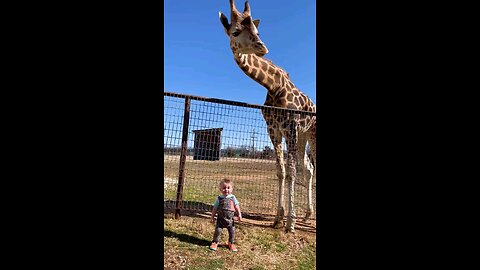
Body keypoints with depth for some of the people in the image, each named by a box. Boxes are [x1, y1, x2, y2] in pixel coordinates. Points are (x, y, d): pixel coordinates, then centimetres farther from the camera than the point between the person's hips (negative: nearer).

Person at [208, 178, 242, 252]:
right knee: (218, 231, -2)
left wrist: (239, 215, -6)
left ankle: (231, 243, 28)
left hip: (230, 219, 1)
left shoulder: (232, 197, -1)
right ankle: (215, 242, 18)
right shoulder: (219, 198, -4)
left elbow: (237, 206, 2)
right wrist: (212, 217, 3)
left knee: (232, 232, 8)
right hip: (221, 218, -1)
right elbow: (215, 208, 2)